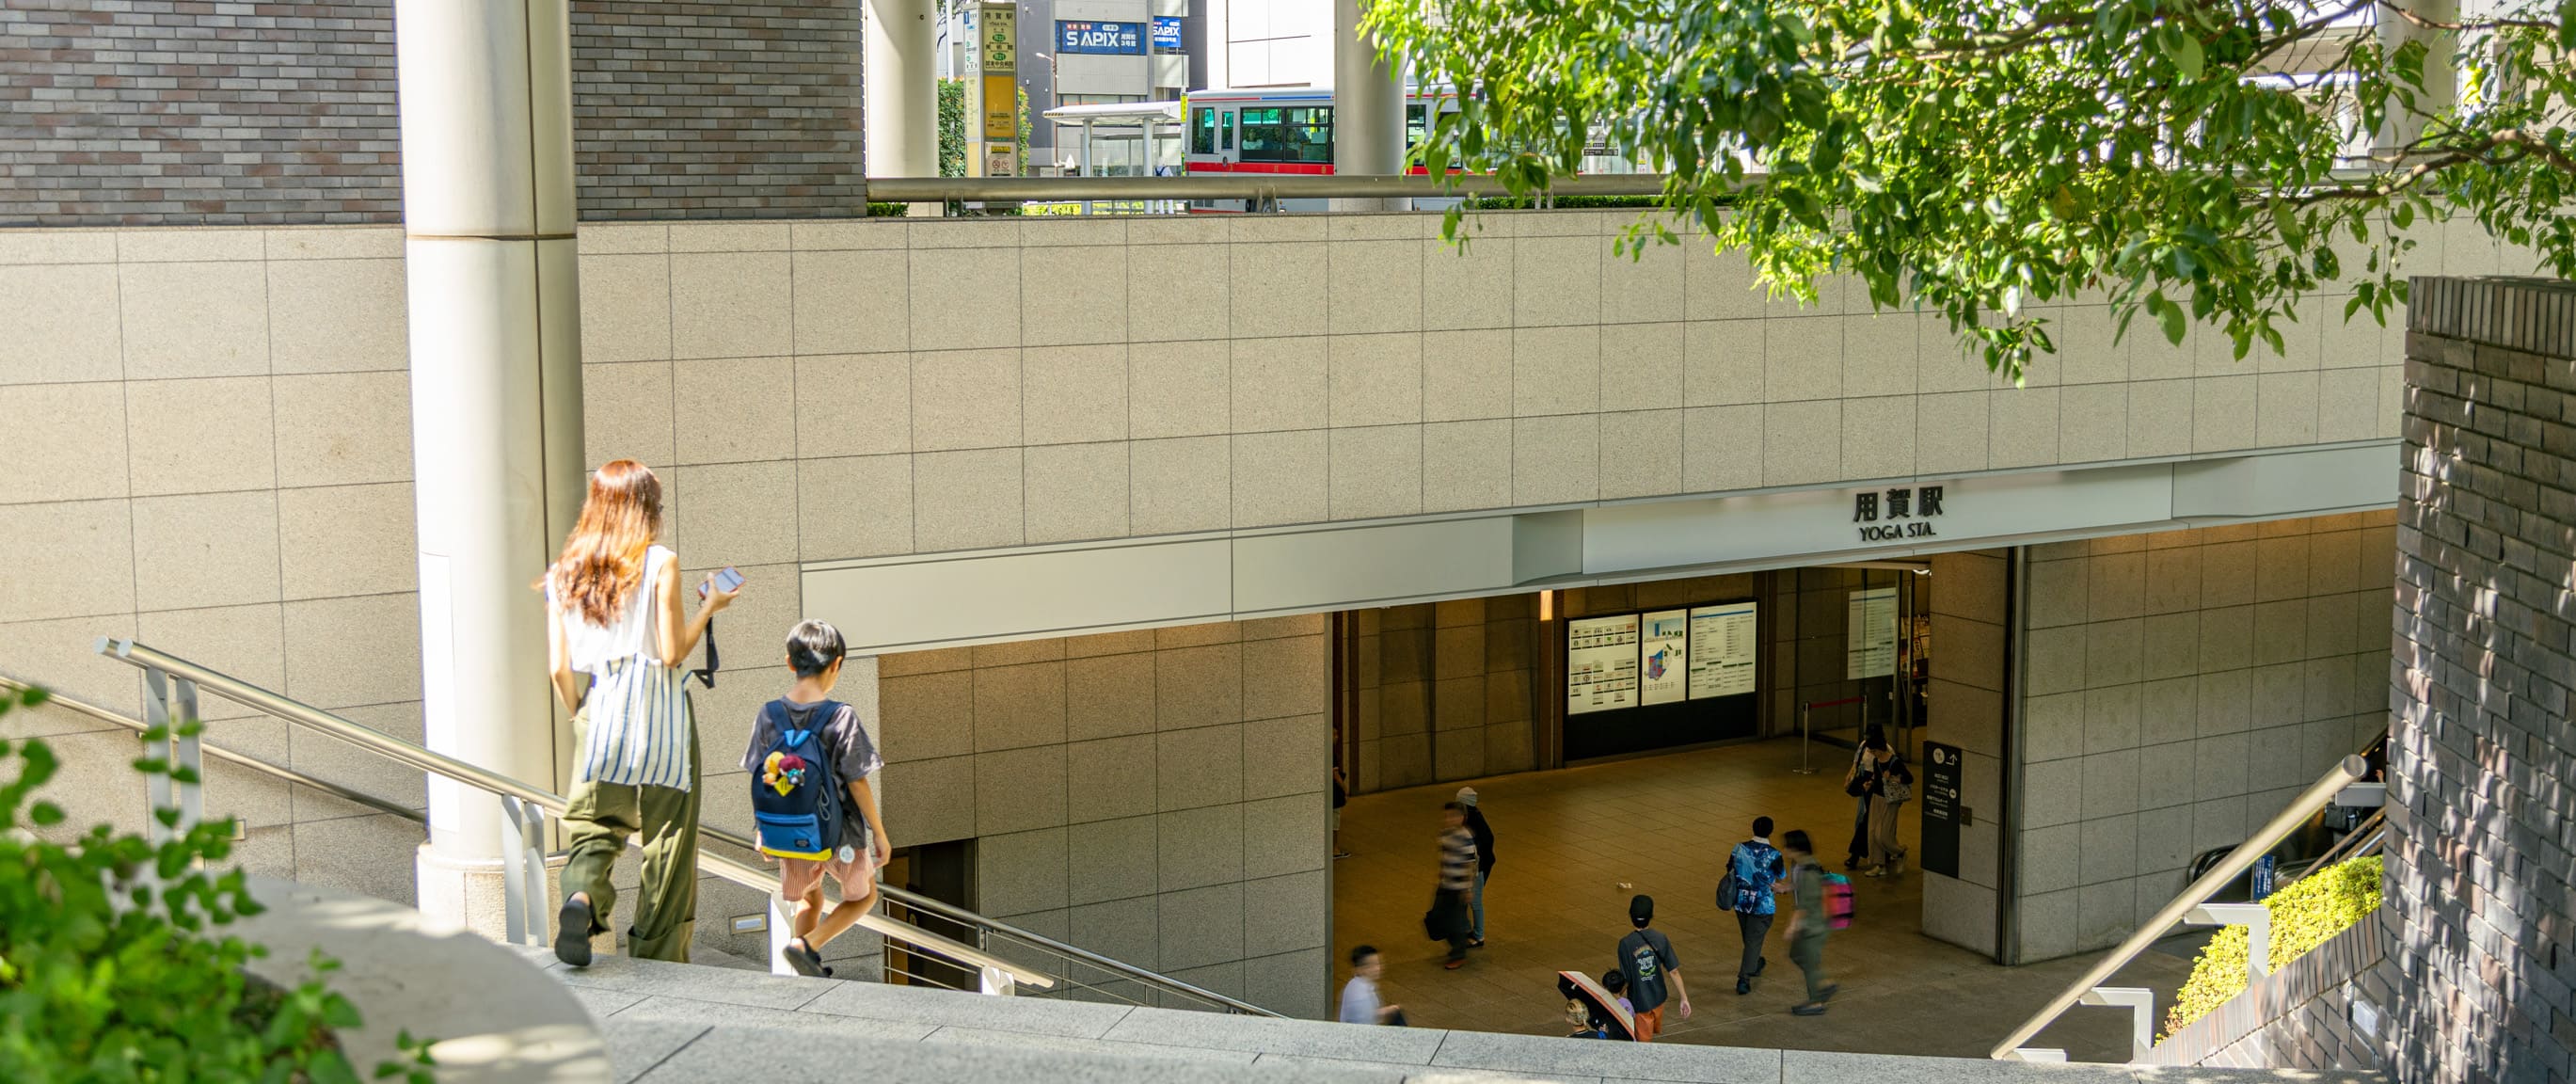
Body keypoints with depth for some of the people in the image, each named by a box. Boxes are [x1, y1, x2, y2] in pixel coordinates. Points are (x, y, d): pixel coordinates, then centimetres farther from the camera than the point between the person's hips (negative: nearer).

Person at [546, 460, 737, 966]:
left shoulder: (564, 572, 7)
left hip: (599, 716, 4)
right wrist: (709, 607, 4)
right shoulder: (660, 563, -6)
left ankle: (582, 896, -23)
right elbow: (672, 653, -9)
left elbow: (559, 667, 5)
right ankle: (656, 962, 11)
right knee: (667, 843, 6)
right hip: (659, 719, -4)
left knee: (594, 828, 9)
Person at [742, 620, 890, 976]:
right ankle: (804, 945, -1)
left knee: (809, 899, 29)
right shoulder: (841, 717, -19)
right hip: (840, 834, -4)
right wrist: (880, 834, -4)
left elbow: (761, 780, -1)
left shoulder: (769, 715, -8)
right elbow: (857, 784, -15)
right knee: (862, 897, 19)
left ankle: (809, 969, 28)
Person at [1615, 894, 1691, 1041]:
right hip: (1658, 997, 4)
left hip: (1640, 1001, -3)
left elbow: (1625, 979, -17)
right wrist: (1684, 998, -2)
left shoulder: (1626, 944, -20)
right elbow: (1674, 971, -9)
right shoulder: (1660, 939, -10)